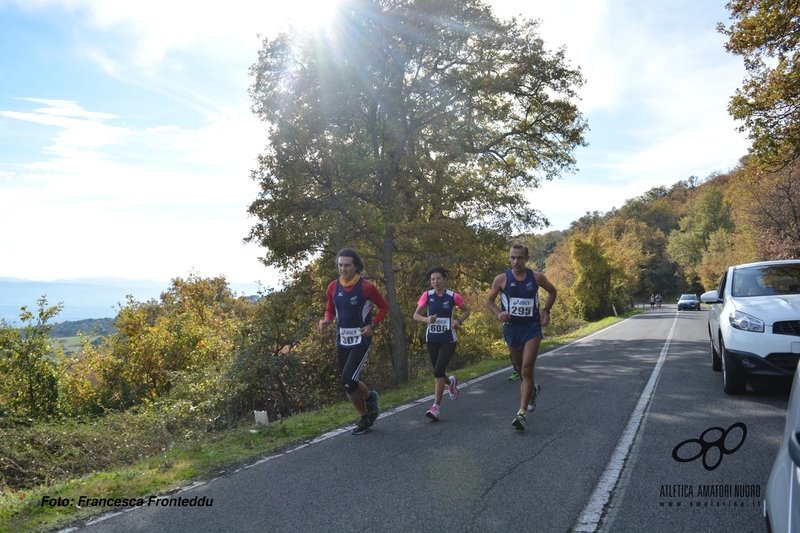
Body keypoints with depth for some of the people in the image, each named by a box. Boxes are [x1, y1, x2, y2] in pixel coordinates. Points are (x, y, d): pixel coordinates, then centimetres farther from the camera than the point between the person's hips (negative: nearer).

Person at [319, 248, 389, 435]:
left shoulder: (366, 287, -13)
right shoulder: (333, 287, 0)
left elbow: (384, 307, -1)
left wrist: (372, 325, -13)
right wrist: (326, 321, -8)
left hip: (361, 340, -5)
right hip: (342, 340, 5)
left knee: (348, 380, -17)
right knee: (347, 384, 10)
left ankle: (370, 397, 16)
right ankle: (366, 417, 32)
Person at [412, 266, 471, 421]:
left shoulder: (453, 296, -7)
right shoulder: (427, 295, -4)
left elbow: (466, 311, 8)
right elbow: (416, 315, 0)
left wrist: (459, 321, -10)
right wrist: (426, 319, -20)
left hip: (448, 340, -3)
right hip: (432, 340, 3)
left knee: (438, 372, -15)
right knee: (438, 373, 12)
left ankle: (435, 408, -7)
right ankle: (451, 381, 48)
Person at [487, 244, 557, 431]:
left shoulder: (536, 277, -5)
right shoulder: (501, 279, -6)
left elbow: (552, 291, 14)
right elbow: (489, 300, 5)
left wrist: (546, 310, 0)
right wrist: (499, 314, -14)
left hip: (532, 327, -2)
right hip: (511, 328, 2)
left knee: (526, 370, -12)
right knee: (521, 369, 17)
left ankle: (521, 413, -10)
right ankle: (533, 389, 49)